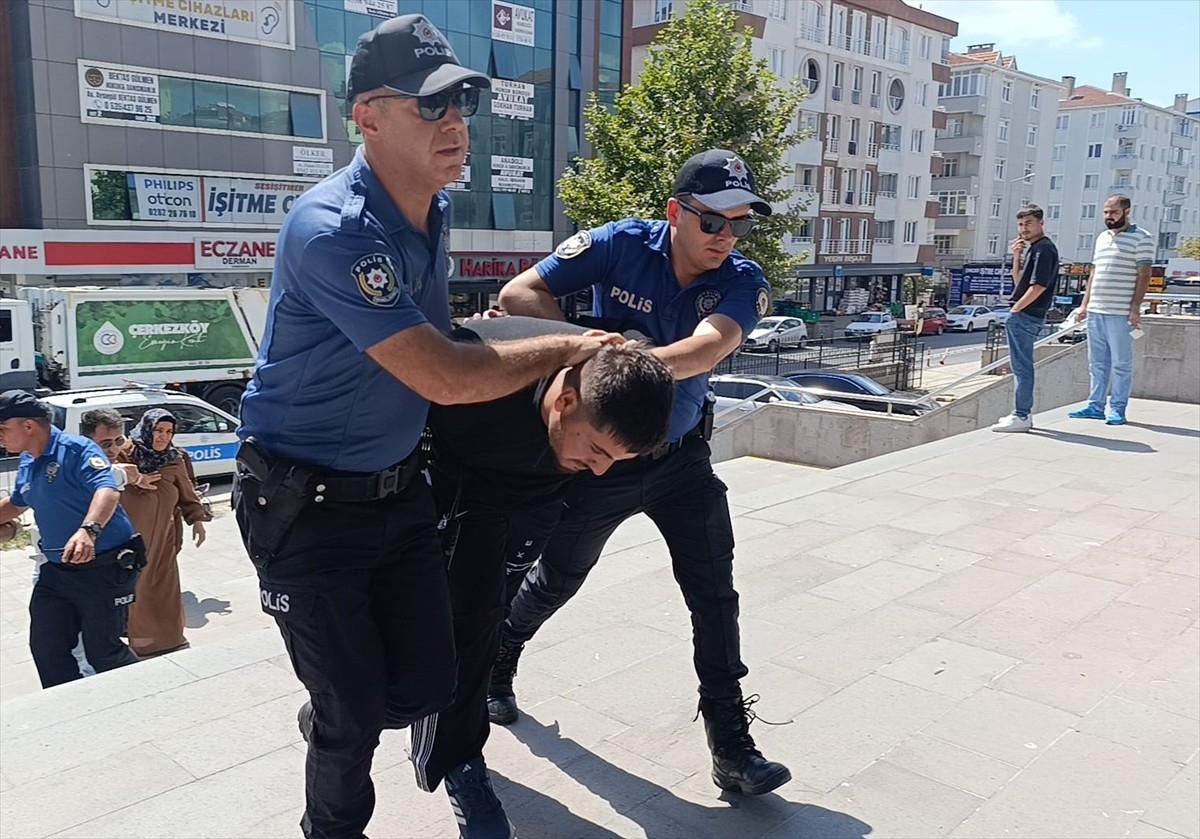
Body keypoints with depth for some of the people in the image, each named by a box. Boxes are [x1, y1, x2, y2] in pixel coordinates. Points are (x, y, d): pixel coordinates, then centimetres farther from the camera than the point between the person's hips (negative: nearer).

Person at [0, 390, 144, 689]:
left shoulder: (76, 449, -15)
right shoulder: (27, 463, 12)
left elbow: (107, 490, -32)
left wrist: (89, 530, -49)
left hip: (104, 570, -9)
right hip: (55, 571, 9)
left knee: (102, 652, -2)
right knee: (45, 650, 8)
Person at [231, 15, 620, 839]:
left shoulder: (436, 208, 1)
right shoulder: (333, 230, -27)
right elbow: (447, 377, -28)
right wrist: (565, 348, -16)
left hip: (399, 487, 7)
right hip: (306, 502, -7)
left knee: (429, 682, 13)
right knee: (355, 712, 3)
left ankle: (330, 721, 46)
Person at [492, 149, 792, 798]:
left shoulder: (742, 281, -14)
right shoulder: (621, 245, -18)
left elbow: (708, 347, -34)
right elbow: (520, 292, -19)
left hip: (682, 457, 2)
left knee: (715, 597, 0)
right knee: (558, 576, 17)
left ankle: (732, 749, 13)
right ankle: (496, 664, 46)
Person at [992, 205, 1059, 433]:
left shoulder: (1044, 249, -12)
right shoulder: (1031, 249, 18)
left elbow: (1039, 286, -20)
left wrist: (1015, 309, -14)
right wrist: (1017, 257, 8)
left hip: (1026, 315, -10)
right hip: (1024, 315, 10)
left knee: (1022, 366, -8)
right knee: (1021, 366, 15)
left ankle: (1021, 417, -4)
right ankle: (1023, 413, 22)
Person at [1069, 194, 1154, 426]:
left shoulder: (1141, 238, -4)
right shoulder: (1102, 237, 17)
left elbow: (1144, 275, -8)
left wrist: (1135, 307, -15)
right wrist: (1085, 303, 15)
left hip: (1120, 313, -7)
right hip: (1095, 311, 7)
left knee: (1121, 363, 0)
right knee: (1097, 362, 10)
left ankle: (1118, 409, 5)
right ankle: (1095, 406, 16)